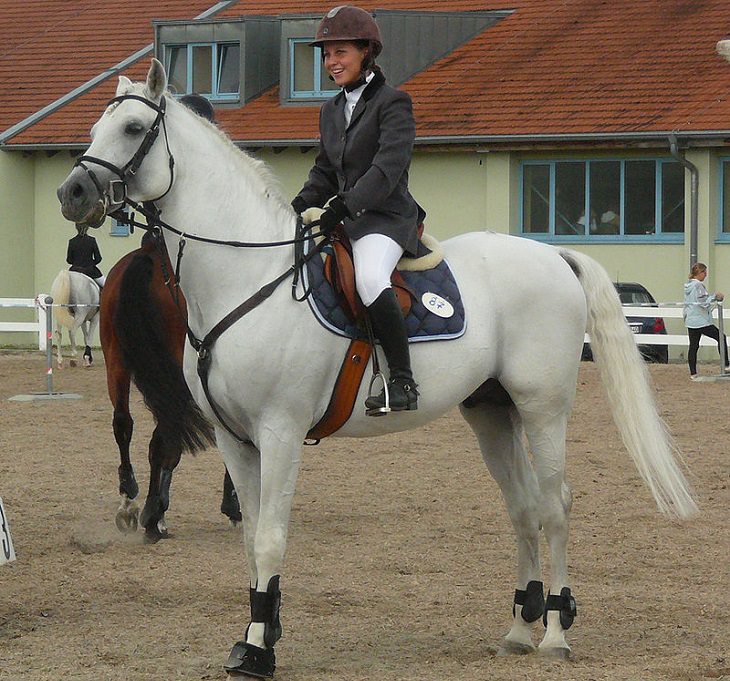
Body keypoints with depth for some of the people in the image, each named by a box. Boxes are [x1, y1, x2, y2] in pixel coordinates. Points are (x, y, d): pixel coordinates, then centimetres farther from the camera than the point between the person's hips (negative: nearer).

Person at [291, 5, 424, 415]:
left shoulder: (393, 103, -5)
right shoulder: (331, 111, 18)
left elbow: (388, 167, -17)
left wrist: (345, 205, -27)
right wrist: (296, 210, 3)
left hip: (386, 216, -9)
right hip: (343, 219, 9)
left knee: (370, 279, -36)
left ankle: (403, 381, -32)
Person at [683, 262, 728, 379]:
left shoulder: (687, 286, 13)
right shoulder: (698, 285, -14)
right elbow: (703, 303, -18)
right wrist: (715, 297, -8)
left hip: (690, 321, 9)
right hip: (701, 321, -9)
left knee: (693, 346, 7)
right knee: (721, 337, 0)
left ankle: (693, 373, 6)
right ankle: (725, 365, -2)